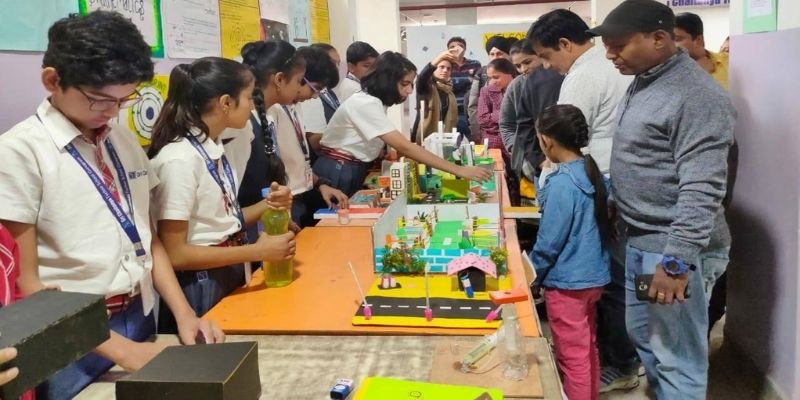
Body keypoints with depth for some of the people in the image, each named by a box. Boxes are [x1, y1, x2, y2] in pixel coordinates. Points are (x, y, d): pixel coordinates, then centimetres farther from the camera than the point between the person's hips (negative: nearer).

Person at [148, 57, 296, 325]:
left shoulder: (217, 148, 4)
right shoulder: (179, 159, -21)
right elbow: (174, 254, -21)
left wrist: (267, 206, -6)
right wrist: (258, 252, -21)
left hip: (231, 275, 8)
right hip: (201, 287, -8)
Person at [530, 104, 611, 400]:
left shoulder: (561, 183, -22)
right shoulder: (594, 171, 1)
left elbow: (548, 242, -19)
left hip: (567, 282, -8)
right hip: (594, 276, 9)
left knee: (572, 358, 6)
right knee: (588, 350, 22)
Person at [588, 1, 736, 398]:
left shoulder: (697, 97, -19)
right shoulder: (642, 82, 9)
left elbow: (701, 190, -23)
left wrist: (677, 261, -25)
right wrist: (615, 210, 22)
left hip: (667, 246, -9)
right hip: (635, 238, 9)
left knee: (676, 355, 3)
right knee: (642, 336, 21)